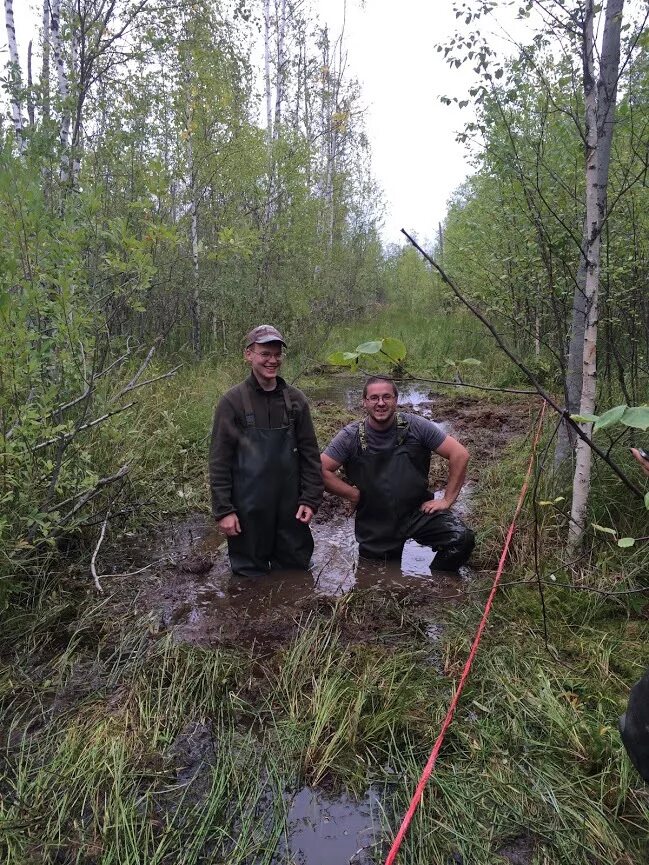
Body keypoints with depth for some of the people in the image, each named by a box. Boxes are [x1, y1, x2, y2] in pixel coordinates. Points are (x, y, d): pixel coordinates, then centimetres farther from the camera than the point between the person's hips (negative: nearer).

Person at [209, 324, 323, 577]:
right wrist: (223, 510, -9)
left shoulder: (296, 400, 2)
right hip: (248, 509, -2)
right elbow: (219, 461, -6)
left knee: (295, 569, 15)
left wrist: (310, 499, -1)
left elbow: (310, 453, 5)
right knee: (251, 575, 11)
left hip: (290, 507, 3)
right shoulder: (232, 402, -6)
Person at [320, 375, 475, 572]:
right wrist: (353, 495, -13)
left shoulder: (415, 427, -10)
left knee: (462, 539, -21)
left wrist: (447, 500, -9)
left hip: (418, 511, 0)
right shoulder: (351, 436, -9)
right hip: (375, 524, 1)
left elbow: (459, 454, -8)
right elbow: (321, 470, -11)